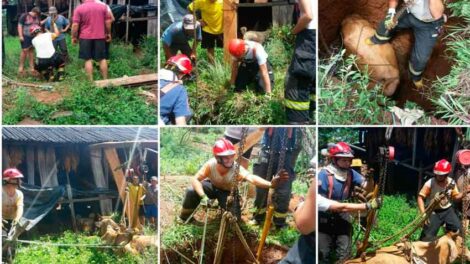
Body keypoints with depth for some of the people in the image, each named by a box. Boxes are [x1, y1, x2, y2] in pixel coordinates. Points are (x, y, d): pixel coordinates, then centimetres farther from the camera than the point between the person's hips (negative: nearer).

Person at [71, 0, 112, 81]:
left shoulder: (79, 8, -4)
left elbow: (75, 25, -8)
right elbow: (108, 21, 6)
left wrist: (74, 37, 2)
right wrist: (108, 33, 17)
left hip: (85, 37, -2)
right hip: (100, 36, 2)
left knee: (88, 59, 2)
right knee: (102, 59, 8)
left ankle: (91, 81, 1)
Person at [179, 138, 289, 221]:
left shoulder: (237, 169, -39)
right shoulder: (210, 165, -33)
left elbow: (252, 178, -57)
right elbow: (195, 179, -31)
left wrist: (270, 184, -77)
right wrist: (203, 196, -48)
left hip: (228, 192, 0)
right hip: (212, 186, 0)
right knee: (191, 191, -27)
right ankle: (185, 216, 1)